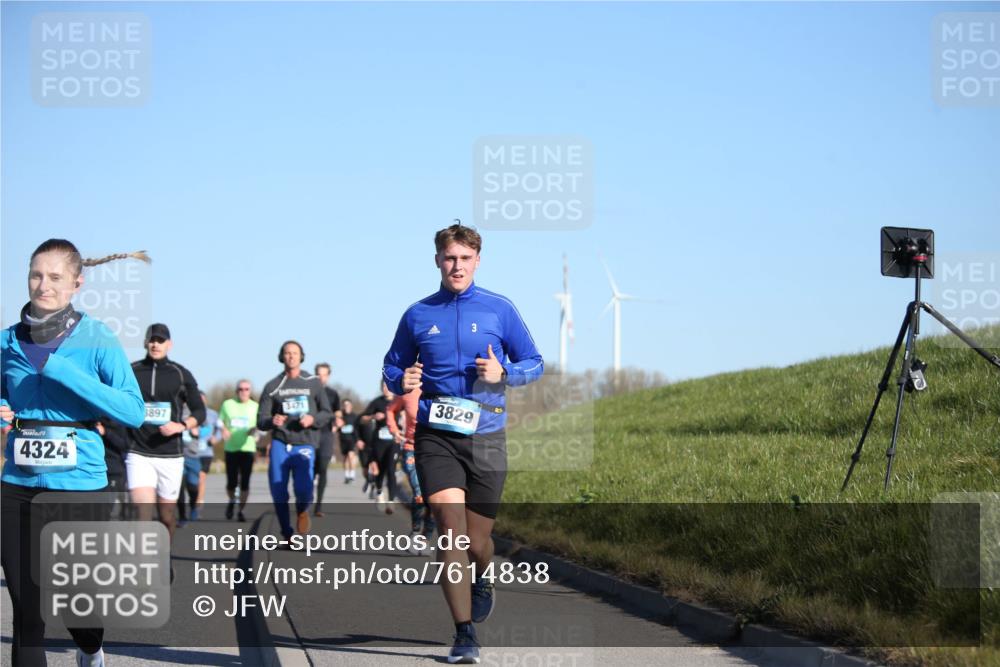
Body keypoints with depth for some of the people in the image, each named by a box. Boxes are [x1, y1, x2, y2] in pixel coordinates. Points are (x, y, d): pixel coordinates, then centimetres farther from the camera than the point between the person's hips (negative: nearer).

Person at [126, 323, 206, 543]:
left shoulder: (181, 375, 6)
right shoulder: (131, 372, 5)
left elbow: (200, 412, 8)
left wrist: (181, 425, -11)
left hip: (171, 455, 1)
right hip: (138, 453, -1)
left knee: (167, 516, 8)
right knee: (144, 514, -17)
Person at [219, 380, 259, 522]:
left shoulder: (255, 406, 6)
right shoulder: (227, 404, 6)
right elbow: (220, 421, 10)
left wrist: (254, 429, -15)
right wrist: (223, 430, -11)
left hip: (247, 448, 0)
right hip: (231, 448, 0)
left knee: (245, 482, -4)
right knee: (231, 482, 0)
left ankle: (241, 510, 6)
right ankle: (231, 501, 30)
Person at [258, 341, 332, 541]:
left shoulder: (313, 384, 9)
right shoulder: (272, 387, 9)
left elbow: (327, 414, 11)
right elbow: (261, 421, 6)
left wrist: (313, 419, -11)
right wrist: (271, 421, -17)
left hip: (305, 444, -1)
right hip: (280, 443, 1)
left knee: (303, 489, -19)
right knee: (278, 492, -5)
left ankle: (302, 510, 16)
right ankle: (286, 534, 14)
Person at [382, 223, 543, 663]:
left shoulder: (499, 310, 5)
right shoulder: (417, 315, 8)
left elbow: (534, 364, 10)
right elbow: (392, 367, 19)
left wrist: (503, 373, -11)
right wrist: (402, 382, -5)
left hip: (486, 437, 0)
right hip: (435, 437, 0)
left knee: (477, 541, 4)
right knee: (451, 530, -15)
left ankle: (482, 582, 42)